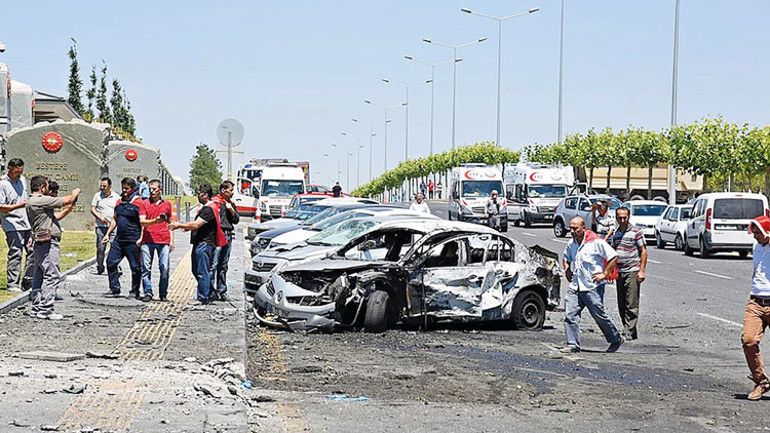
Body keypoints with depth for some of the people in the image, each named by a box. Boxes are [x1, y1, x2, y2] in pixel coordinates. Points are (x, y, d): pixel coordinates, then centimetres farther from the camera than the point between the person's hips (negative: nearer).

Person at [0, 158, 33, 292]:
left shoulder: (22, 180, 15)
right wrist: (18, 206, -22)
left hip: (28, 224, 7)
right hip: (13, 226, -7)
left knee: (33, 252, 3)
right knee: (15, 254, -9)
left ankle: (28, 283, 11)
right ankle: (12, 284, -3)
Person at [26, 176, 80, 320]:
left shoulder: (32, 202, 18)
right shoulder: (40, 200, -14)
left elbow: (53, 217, 24)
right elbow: (66, 200, -11)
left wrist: (68, 210, 19)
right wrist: (74, 194, 9)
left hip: (41, 243, 11)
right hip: (48, 242, -11)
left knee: (39, 276, 12)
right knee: (52, 276, -9)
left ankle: (36, 308, 16)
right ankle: (46, 310, -11)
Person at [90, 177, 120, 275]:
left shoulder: (116, 197, 8)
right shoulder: (97, 195, 9)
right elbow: (92, 209, 6)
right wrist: (100, 218, -10)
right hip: (100, 226, 1)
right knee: (100, 248, 4)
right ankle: (100, 268, 16)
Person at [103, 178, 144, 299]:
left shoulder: (138, 202, -7)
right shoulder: (119, 202, 15)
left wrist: (141, 238, -17)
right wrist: (108, 234, 19)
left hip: (132, 242, -7)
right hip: (118, 240, 7)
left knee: (135, 267, 0)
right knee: (111, 262, 3)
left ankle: (134, 291, 11)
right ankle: (114, 289, 12)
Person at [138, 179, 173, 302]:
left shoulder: (167, 204, 14)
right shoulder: (144, 204, 7)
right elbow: (142, 222, -4)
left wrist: (172, 241, 14)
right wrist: (155, 221, -21)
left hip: (164, 241, 1)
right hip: (148, 240, -1)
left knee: (164, 268, -3)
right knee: (146, 267, -4)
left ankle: (163, 294, 6)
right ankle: (148, 292, 2)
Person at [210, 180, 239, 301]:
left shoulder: (230, 203, 18)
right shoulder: (215, 202, -3)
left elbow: (236, 220, 15)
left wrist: (232, 210, -1)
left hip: (228, 236, 7)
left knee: (224, 265, 10)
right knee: (214, 263, -11)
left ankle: (222, 290, 14)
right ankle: (212, 290, -11)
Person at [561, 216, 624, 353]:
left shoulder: (596, 242, -11)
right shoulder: (572, 243, 10)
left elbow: (613, 257, -9)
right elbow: (565, 257, 31)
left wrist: (604, 274, -11)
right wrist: (567, 271, 15)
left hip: (593, 286, -6)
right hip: (575, 285, 6)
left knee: (599, 315, 3)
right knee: (570, 314, -6)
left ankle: (616, 339, 23)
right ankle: (573, 345, -3)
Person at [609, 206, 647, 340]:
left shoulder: (636, 231, -4)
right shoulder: (615, 233, 14)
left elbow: (643, 251, -5)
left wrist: (642, 270, -11)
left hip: (632, 271, -6)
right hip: (619, 272, 7)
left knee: (631, 305, -8)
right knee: (622, 305, 7)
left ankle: (629, 332, -8)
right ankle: (631, 332, 15)